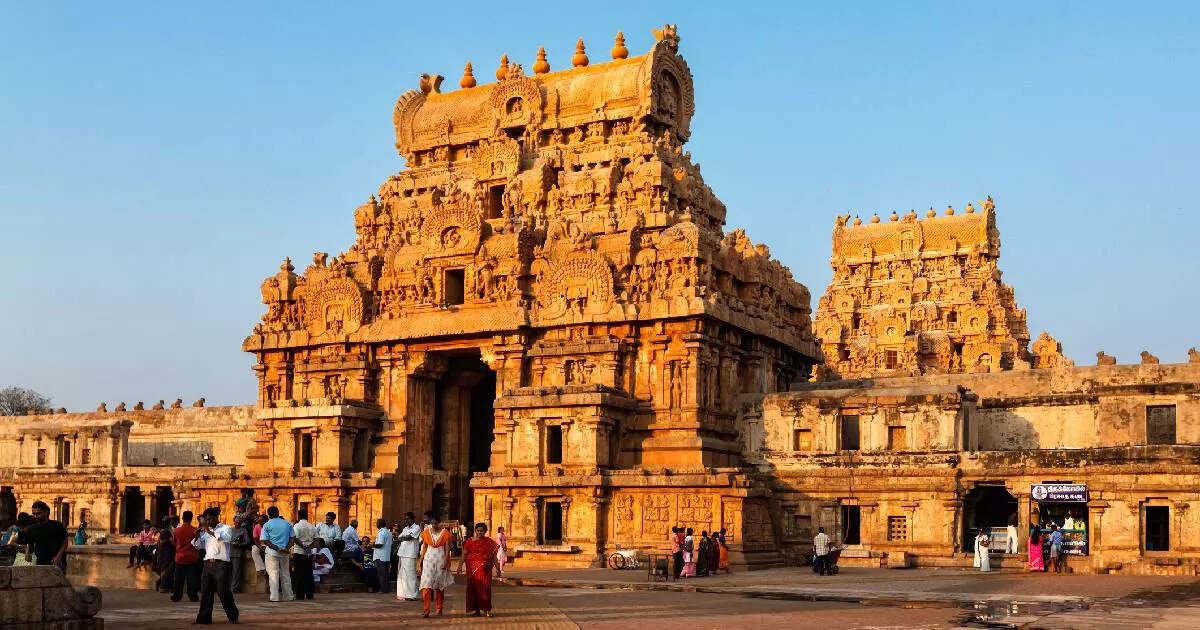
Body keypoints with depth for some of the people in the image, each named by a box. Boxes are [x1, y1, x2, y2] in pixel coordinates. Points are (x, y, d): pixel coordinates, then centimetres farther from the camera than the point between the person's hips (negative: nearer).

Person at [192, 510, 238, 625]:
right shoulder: (206, 532, 17)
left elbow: (220, 537, -22)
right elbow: (197, 545, 18)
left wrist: (207, 529, -22)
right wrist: (197, 534, 1)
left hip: (220, 564, -6)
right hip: (208, 563, 6)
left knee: (223, 592, -4)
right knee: (205, 592, 4)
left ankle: (233, 617, 8)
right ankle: (204, 618, 9)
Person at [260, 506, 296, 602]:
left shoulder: (267, 525, -2)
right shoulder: (287, 524, 8)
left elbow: (265, 541, -9)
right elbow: (293, 538, 5)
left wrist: (278, 548, -12)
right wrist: (287, 548, -4)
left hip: (272, 553, -4)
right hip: (284, 554, 4)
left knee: (273, 574, -4)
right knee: (285, 574, 13)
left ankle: (274, 597, -9)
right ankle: (288, 595, 18)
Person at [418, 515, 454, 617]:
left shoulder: (445, 533, -2)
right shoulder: (426, 533, 5)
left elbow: (447, 549, -3)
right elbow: (424, 548, 10)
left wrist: (446, 562, -11)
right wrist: (421, 562, 8)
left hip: (440, 560, -1)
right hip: (429, 559, 1)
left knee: (439, 585, 7)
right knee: (427, 584, -11)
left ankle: (439, 608, 19)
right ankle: (426, 609, -14)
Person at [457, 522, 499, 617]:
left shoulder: (490, 542, 9)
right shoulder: (470, 541, 6)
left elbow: (494, 556, 10)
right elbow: (464, 554, 2)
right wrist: (460, 565, -10)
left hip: (485, 569, 0)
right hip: (472, 568, 0)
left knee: (485, 587, -7)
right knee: (473, 587, 1)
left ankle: (486, 610, -3)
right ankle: (475, 609, 10)